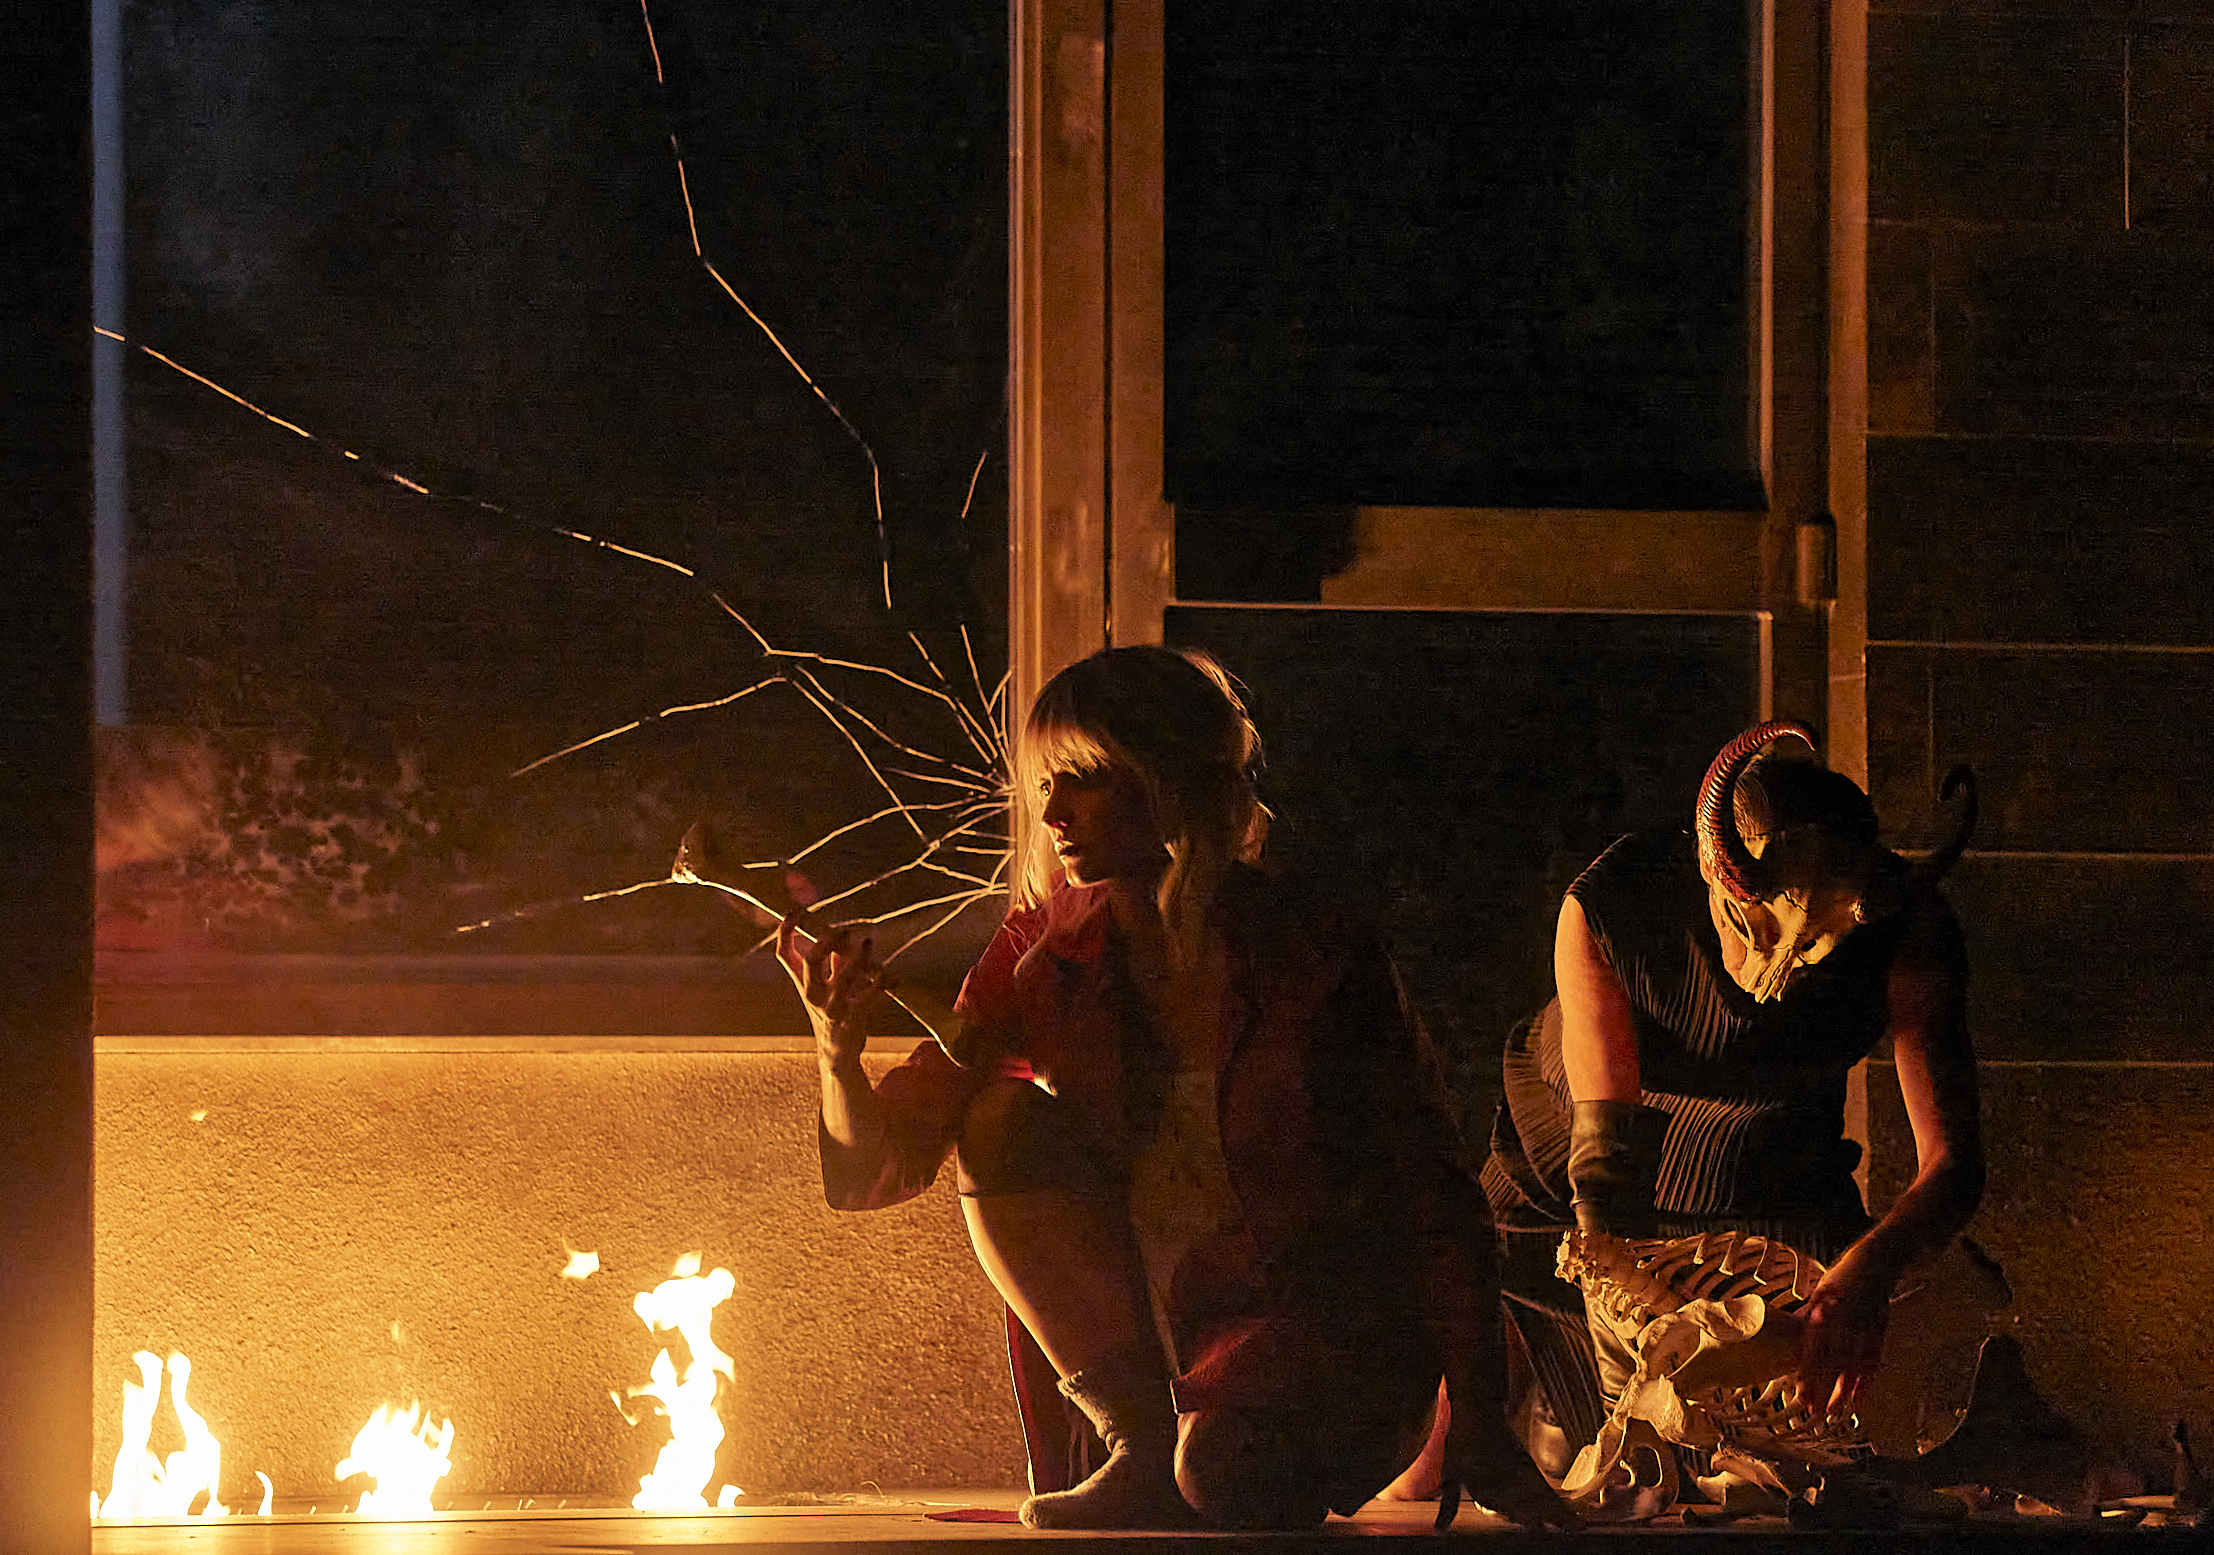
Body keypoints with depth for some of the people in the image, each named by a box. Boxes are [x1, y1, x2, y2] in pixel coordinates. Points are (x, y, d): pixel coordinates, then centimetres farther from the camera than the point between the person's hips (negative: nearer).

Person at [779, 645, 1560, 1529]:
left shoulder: (1316, 965, -14)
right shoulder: (1043, 960, -4)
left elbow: (1438, 1206, -9)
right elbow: (873, 1173, -4)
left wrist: (1479, 1430, -17)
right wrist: (838, 1050, -26)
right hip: (1144, 1331, 5)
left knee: (1222, 1470, -38)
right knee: (1004, 1119, -17)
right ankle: (1141, 1454, -11)